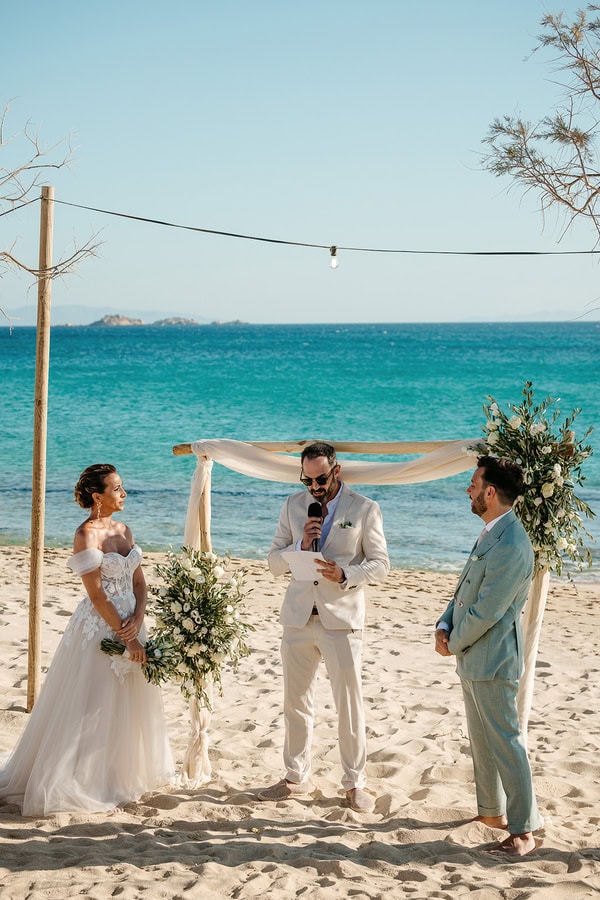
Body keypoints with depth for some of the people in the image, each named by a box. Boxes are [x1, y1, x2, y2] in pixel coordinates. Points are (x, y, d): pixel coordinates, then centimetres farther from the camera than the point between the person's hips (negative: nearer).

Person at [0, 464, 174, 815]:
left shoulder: (123, 530, 10)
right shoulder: (87, 534, -13)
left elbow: (139, 582, 10)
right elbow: (96, 595, -17)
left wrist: (137, 620, -8)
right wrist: (127, 638, -16)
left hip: (129, 624, 8)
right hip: (99, 628, -8)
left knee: (130, 704, 15)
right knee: (93, 708, -1)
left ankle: (122, 776, 28)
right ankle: (79, 782, 10)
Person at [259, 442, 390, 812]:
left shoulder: (365, 509, -3)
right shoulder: (293, 506, 7)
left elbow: (380, 565, -2)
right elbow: (275, 562, 7)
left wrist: (345, 574, -20)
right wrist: (300, 545, -13)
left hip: (343, 618, -3)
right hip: (298, 616, 4)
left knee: (350, 704, 0)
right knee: (296, 703, 12)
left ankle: (355, 782, 13)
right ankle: (297, 777, 25)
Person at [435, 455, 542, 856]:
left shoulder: (510, 546, -25)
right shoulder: (491, 534, 9)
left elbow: (486, 612, -23)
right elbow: (466, 587, 15)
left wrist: (454, 643, -8)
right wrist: (444, 626, 0)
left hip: (492, 661, -11)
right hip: (475, 658, 11)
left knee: (505, 743, -3)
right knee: (481, 740, 20)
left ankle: (523, 830, 5)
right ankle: (492, 811, 34)